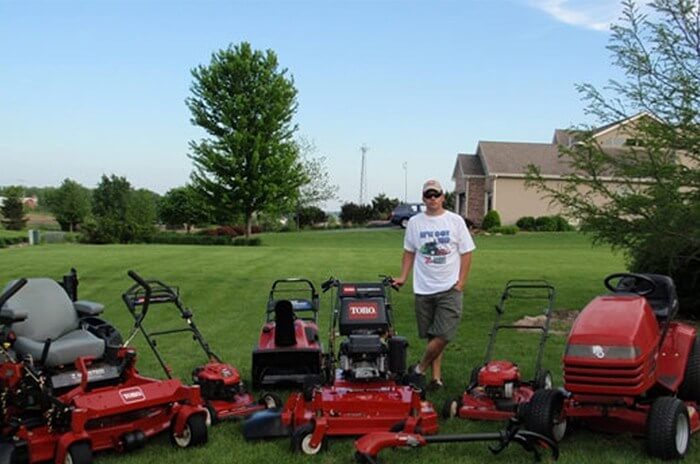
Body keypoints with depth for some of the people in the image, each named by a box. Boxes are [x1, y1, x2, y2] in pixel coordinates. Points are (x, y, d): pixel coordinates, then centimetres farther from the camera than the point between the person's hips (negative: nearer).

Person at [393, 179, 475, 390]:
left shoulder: (455, 221, 0)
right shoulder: (415, 222, 6)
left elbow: (466, 253, 2)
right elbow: (409, 252, 14)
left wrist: (461, 283, -5)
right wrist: (403, 277, 3)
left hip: (449, 289, -2)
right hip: (423, 289, 2)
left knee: (443, 335, -10)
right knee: (432, 336, 8)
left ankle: (419, 370, 8)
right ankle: (436, 377, 17)